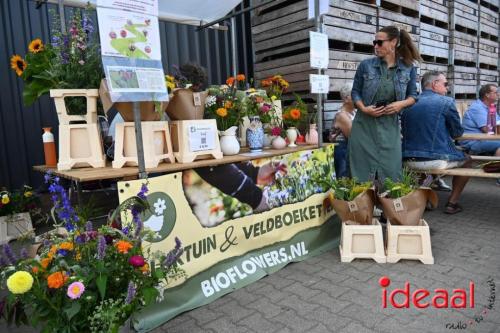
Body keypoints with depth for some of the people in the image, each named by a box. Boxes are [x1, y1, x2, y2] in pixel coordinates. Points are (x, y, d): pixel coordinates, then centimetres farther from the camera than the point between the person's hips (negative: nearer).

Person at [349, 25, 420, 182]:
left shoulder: (408, 68, 4)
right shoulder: (366, 65, 1)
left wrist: (402, 104, -10)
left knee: (391, 169, 4)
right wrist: (364, 109, -12)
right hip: (364, 125, -1)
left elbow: (413, 96, 11)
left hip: (390, 126, 1)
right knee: (363, 170, 3)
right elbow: (355, 92, 5)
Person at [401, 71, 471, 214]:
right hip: (436, 160, -5)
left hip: (409, 161, 6)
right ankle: (452, 203, 20)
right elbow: (457, 132, 3)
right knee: (466, 159, 24)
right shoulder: (446, 102, -4)